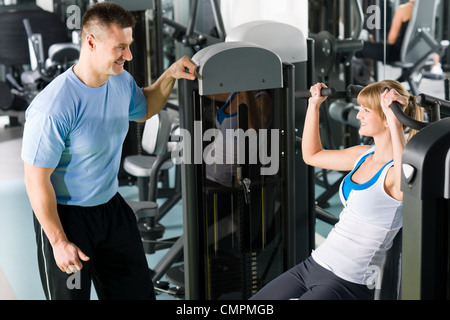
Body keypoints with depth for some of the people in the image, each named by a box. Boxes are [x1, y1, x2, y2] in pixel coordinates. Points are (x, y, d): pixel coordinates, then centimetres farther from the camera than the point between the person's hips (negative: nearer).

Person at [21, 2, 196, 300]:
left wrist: (170, 75, 1)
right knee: (71, 294, 9)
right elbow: (36, 180, -22)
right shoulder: (52, 109, -30)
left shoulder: (121, 80, -6)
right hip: (65, 215, -7)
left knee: (138, 292, 16)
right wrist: (59, 242, -18)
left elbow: (142, 110, 18)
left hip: (111, 206, 7)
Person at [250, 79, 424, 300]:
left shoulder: (395, 170, -17)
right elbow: (311, 155, 24)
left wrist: (394, 121, -42)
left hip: (349, 283, -8)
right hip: (314, 264, 9)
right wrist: (314, 105, 18)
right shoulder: (363, 155, 9)